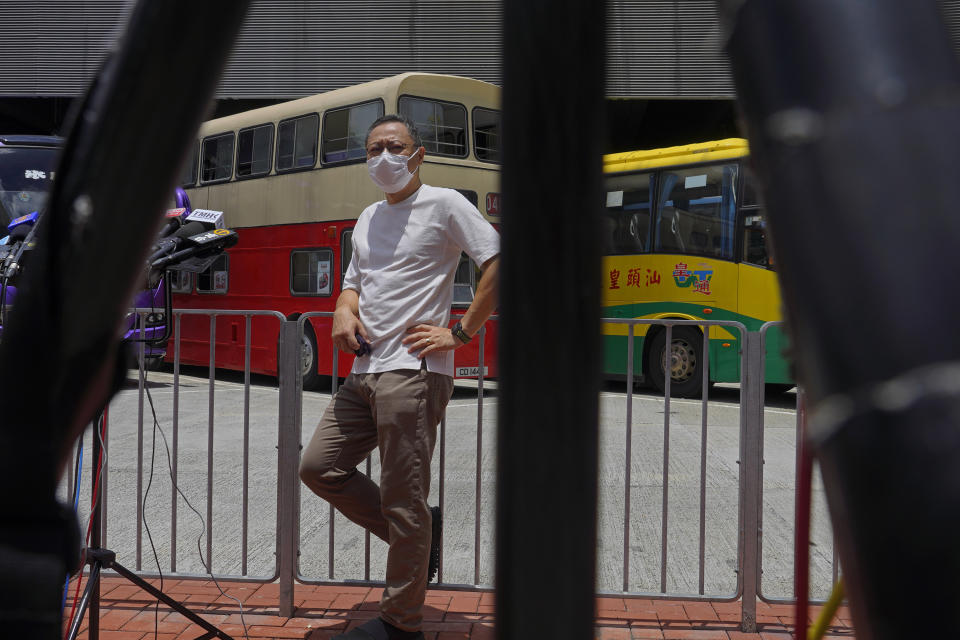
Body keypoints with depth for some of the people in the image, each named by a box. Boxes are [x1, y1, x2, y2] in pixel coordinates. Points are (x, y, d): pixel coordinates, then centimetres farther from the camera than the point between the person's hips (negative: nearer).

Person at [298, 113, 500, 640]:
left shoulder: (444, 205, -2)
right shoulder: (368, 218, 21)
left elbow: (499, 264, -10)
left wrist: (461, 333, -12)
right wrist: (344, 311, 7)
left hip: (413, 370, -9)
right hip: (365, 373, 9)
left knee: (403, 501, -4)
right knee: (318, 467, 9)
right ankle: (416, 535, 21)